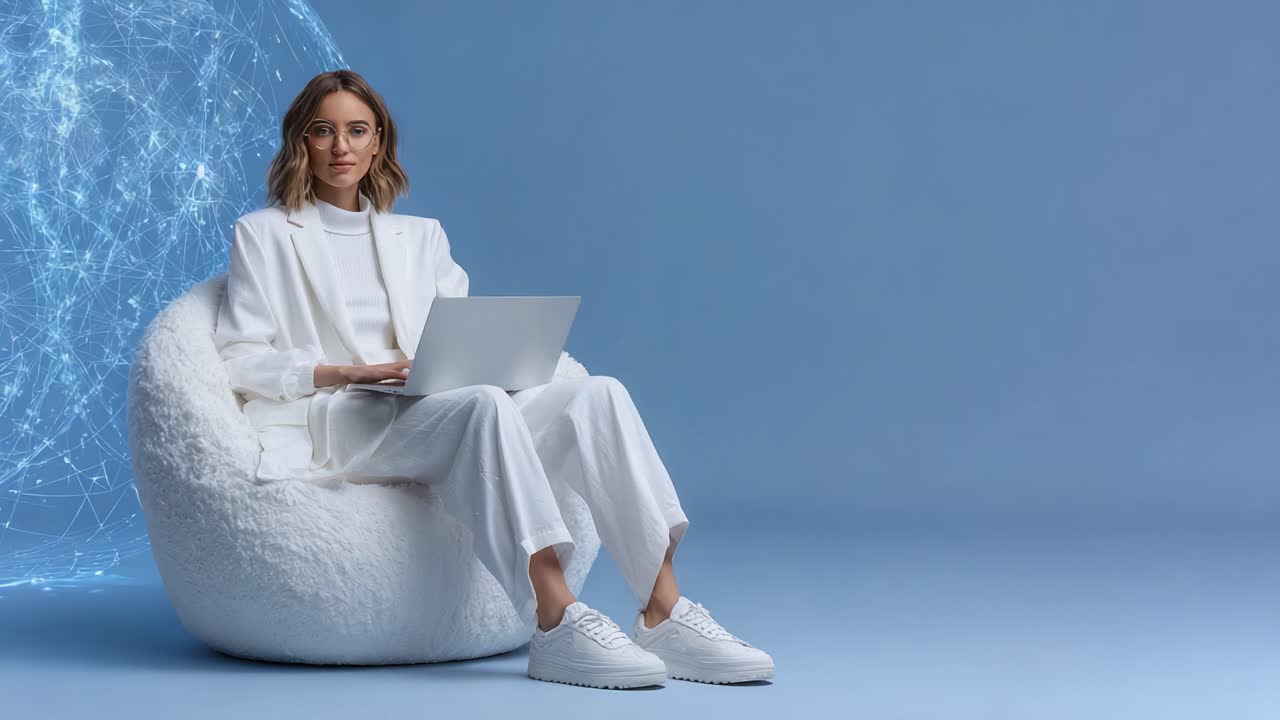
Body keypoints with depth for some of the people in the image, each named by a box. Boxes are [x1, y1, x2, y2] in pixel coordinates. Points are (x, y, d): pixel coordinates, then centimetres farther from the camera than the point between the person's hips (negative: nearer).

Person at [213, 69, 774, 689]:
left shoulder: (421, 237, 27)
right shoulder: (264, 235, 14)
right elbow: (238, 360, 4)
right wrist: (342, 372, -11)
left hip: (440, 416, 5)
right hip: (339, 429, -4)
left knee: (595, 394, -23)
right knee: (485, 405, -37)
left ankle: (663, 616, -32)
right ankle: (556, 627, -44)